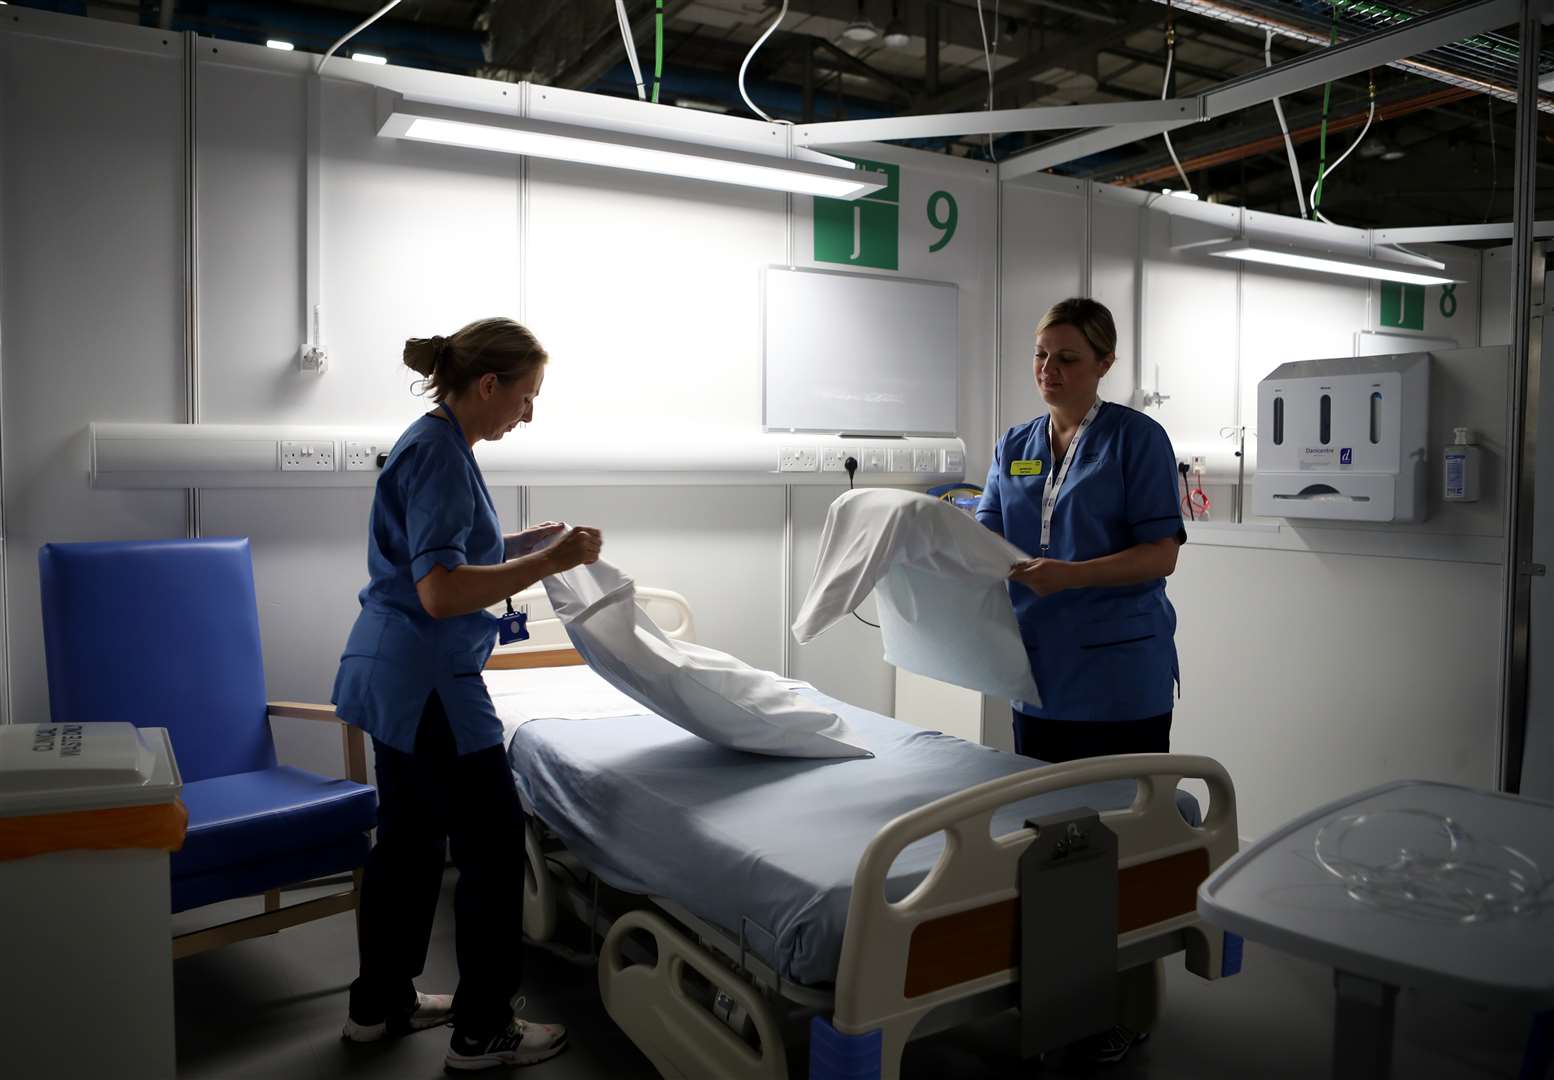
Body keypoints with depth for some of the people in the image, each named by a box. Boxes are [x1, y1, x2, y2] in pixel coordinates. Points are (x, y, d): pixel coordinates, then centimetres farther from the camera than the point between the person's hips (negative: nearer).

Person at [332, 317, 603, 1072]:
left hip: (396, 677, 10)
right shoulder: (438, 453, -19)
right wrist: (549, 563, -23)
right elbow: (440, 592, -27)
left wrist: (519, 544, 12)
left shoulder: (434, 443, 11)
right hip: (427, 681, -10)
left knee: (409, 838, 18)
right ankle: (483, 1031, 13)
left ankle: (380, 1004, 33)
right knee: (495, 842, 1)